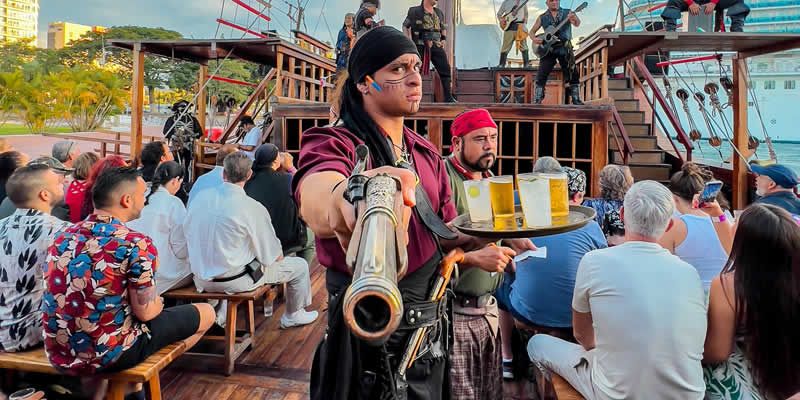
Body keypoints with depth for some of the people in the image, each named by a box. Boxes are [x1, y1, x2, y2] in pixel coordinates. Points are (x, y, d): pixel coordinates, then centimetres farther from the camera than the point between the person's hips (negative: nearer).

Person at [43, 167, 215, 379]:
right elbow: (145, 312, -16)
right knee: (206, 313, 10)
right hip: (108, 357, -7)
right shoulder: (136, 245, -19)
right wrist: (158, 303, 6)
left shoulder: (63, 236, 2)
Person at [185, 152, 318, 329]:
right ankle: (293, 316, 31)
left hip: (201, 279, 6)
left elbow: (188, 232, 6)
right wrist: (279, 256, 9)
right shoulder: (253, 208, -22)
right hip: (233, 281, -6)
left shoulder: (201, 197, -6)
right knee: (300, 266, 9)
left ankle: (221, 314, 40)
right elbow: (271, 256, -14)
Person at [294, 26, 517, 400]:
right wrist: (345, 199, -64)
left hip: (431, 325, 6)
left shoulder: (427, 154, 6)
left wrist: (479, 239, -8)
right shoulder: (333, 144, -16)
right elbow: (315, 190, -41)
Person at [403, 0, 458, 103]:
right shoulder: (414, 11, 1)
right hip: (420, 46, -4)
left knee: (445, 70, -3)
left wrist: (444, 39, 12)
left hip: (436, 46, 4)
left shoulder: (439, 13, 15)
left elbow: (443, 27, 29)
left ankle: (448, 97, 1)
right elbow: (405, 26, 8)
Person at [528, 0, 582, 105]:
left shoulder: (568, 13, 4)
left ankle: (576, 100, 7)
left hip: (565, 49, 0)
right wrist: (534, 39, -9)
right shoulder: (542, 17, 8)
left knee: (573, 75, -3)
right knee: (541, 76, -8)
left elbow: (577, 24, -13)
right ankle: (537, 102, -2)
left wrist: (575, 19, -37)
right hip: (548, 48, 1)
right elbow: (532, 31, 14)